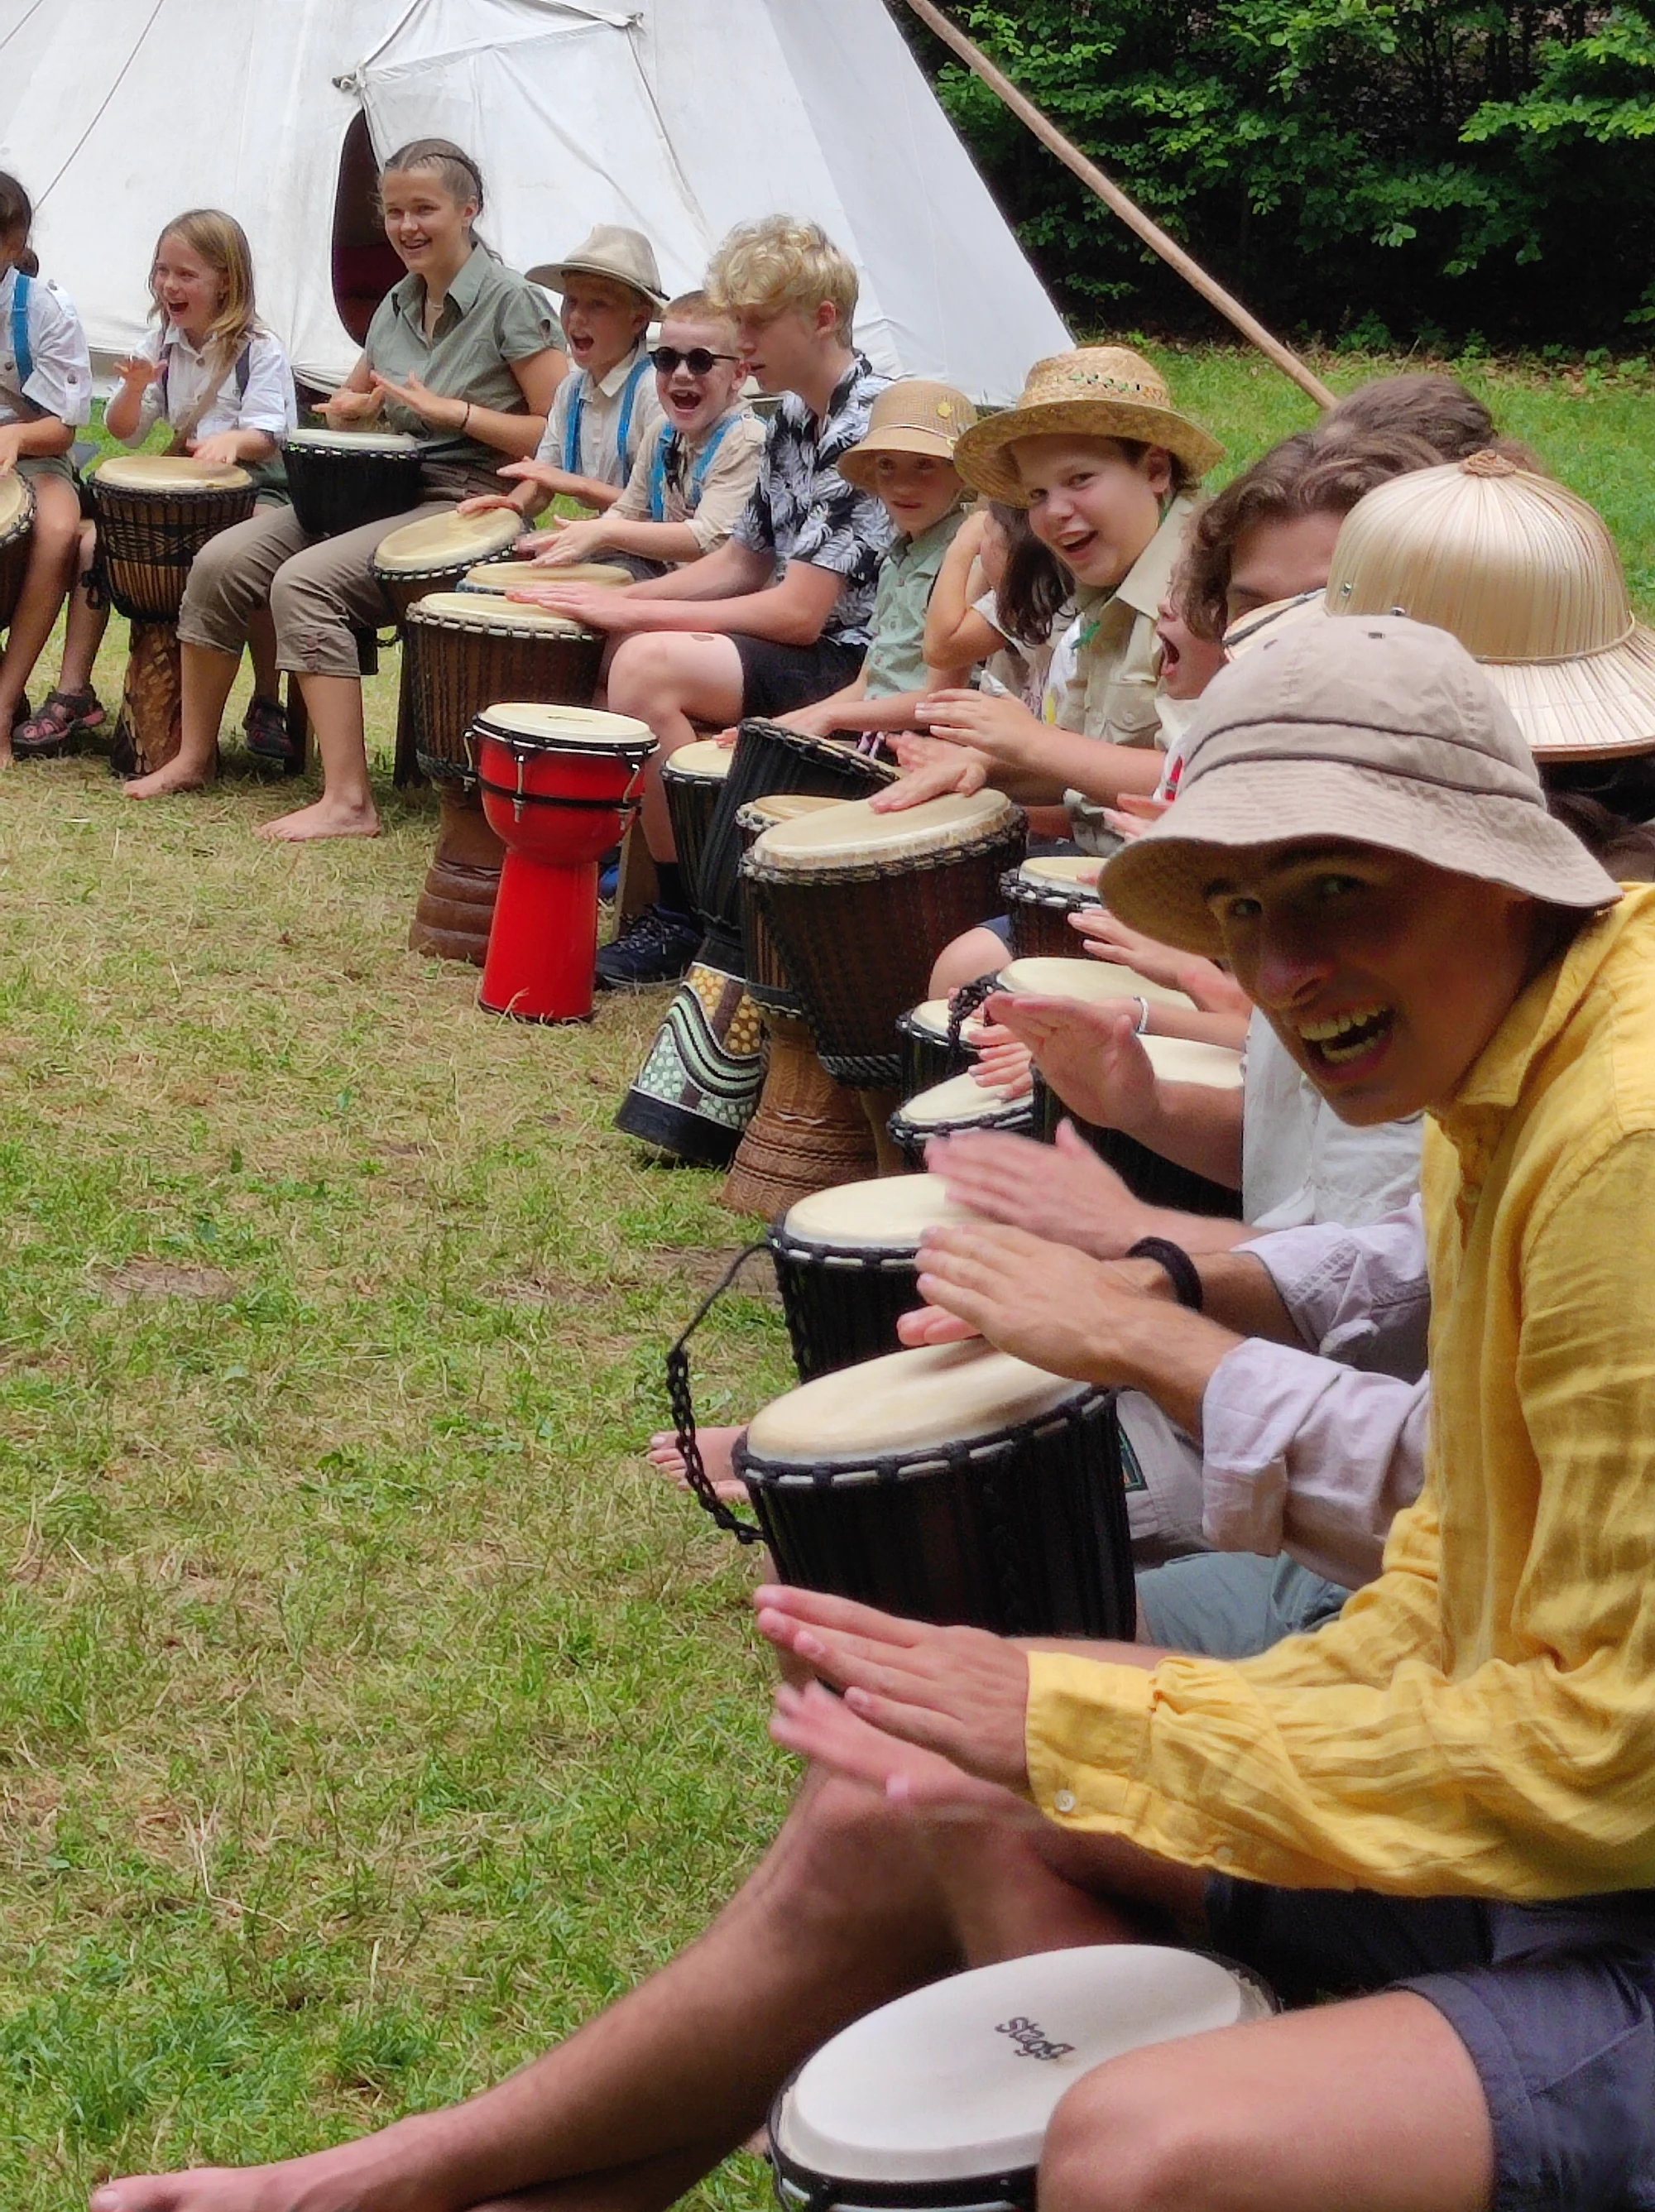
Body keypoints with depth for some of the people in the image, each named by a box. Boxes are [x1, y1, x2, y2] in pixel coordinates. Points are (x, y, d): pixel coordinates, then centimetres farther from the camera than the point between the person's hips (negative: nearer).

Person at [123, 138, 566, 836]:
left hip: (466, 501, -8)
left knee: (304, 582, -29)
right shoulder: (397, 304, 14)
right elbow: (351, 400, 29)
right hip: (384, 489, 8)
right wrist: (353, 406, 4)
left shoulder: (510, 301, -8)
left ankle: (348, 801, -30)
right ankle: (195, 755, 6)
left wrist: (453, 412, -17)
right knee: (220, 561, -9)